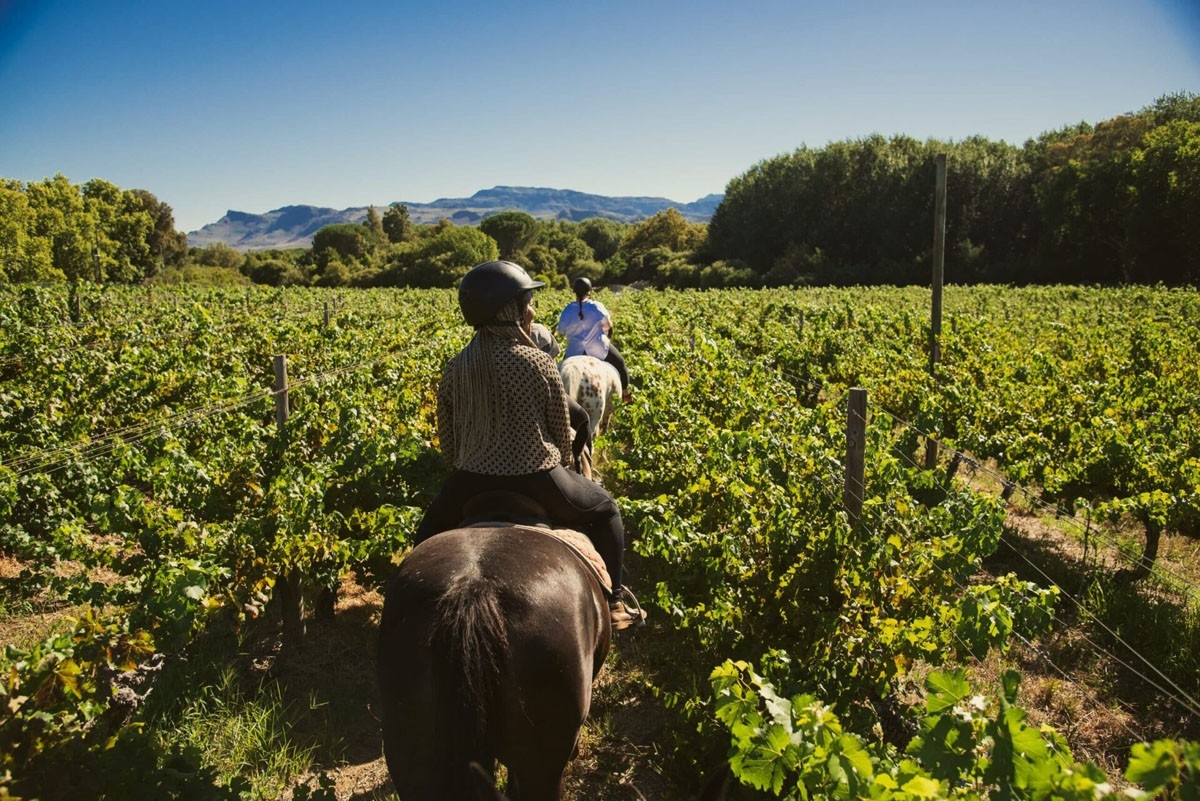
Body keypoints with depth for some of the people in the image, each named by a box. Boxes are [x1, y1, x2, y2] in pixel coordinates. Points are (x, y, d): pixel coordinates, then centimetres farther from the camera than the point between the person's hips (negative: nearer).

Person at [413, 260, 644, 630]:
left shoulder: (455, 369, -1)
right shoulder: (540, 364, -11)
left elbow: (447, 439, 7)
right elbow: (562, 432, -1)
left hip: (472, 482, 3)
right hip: (538, 481, -2)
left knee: (431, 527, 34)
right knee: (605, 508, 24)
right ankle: (614, 601, 26)